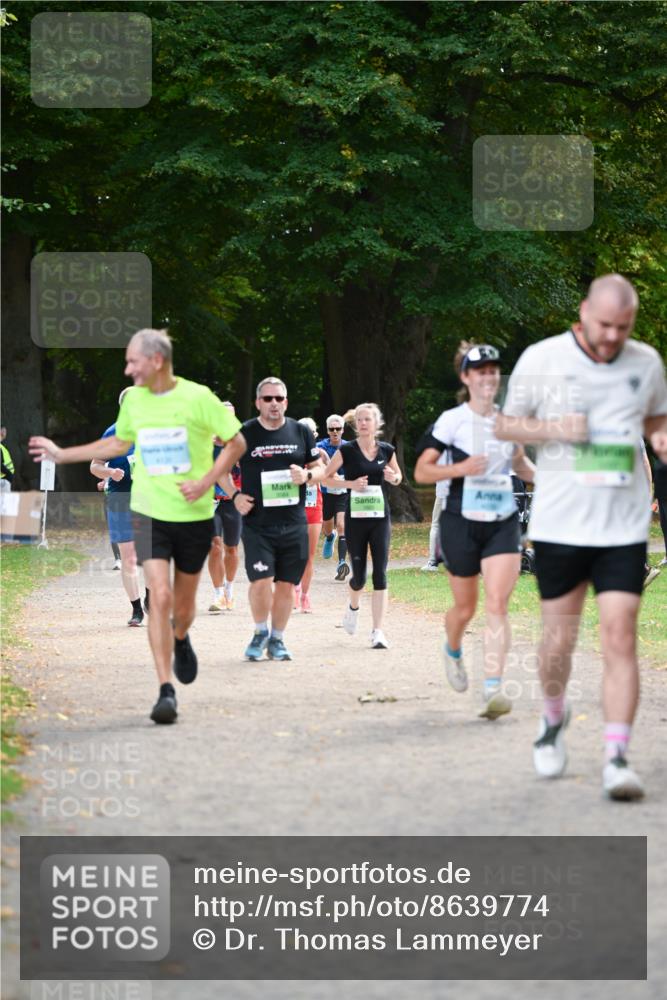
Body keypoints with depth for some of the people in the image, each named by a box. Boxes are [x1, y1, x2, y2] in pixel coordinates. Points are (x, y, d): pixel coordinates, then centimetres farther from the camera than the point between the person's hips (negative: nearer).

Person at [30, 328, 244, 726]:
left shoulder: (198, 397, -10)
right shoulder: (134, 399, 3)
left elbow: (236, 442, -3)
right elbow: (119, 443, 21)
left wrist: (206, 483, -15)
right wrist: (62, 454, 21)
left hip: (195, 515, -2)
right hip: (150, 513, 2)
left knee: (183, 606, 10)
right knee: (159, 596, -15)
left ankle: (180, 640, 48)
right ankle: (166, 691, -13)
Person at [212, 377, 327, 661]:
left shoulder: (301, 432, 6)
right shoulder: (244, 434, 0)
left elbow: (320, 469, 14)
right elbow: (222, 468, 11)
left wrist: (307, 476, -9)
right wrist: (235, 496, -4)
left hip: (293, 524, 2)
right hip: (257, 524, -2)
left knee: (286, 584, 5)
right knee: (261, 582, -13)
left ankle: (277, 639, 21)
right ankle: (260, 632, 11)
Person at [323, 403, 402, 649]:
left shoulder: (387, 450, 3)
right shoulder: (347, 450, -4)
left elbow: (398, 475, 18)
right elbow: (326, 477, 1)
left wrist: (393, 478, -5)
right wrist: (349, 483, -14)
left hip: (380, 518, 1)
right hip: (355, 518, -1)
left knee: (380, 573, -8)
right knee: (359, 575, 5)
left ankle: (378, 631, -7)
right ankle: (353, 607, 41)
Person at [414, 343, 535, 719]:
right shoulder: (452, 421, -5)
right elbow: (421, 471, -7)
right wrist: (459, 469, -23)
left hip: (503, 522, 2)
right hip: (462, 522, -2)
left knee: (497, 604, -13)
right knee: (465, 607, 9)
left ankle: (494, 688, -18)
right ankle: (453, 651, 44)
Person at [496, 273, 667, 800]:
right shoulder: (541, 360, -3)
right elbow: (505, 424, 5)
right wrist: (555, 429, -13)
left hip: (624, 528, 1)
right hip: (559, 524, -1)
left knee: (620, 639, -9)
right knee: (559, 638, 7)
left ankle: (617, 758, -8)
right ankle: (554, 719, 36)